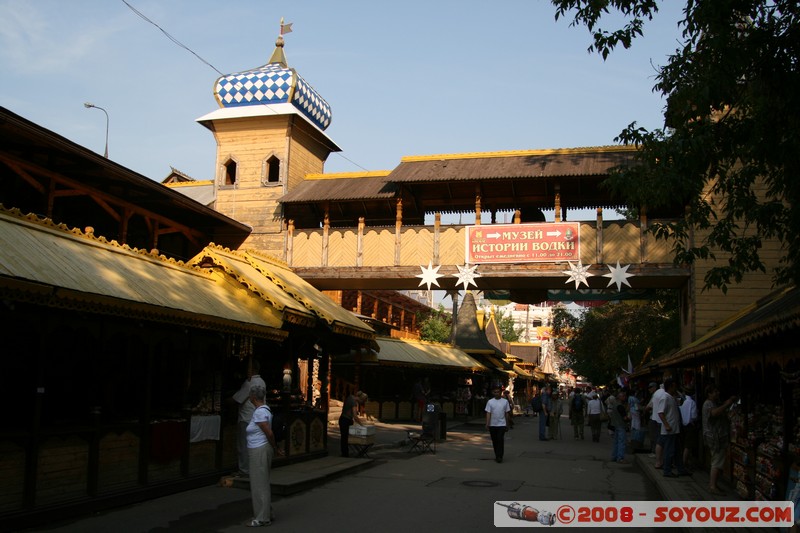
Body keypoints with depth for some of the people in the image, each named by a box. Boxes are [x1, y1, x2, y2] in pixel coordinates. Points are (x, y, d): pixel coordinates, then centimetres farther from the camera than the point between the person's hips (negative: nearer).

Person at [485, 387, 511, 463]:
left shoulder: (505, 401, 2)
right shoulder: (490, 402, 1)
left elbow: (507, 413, 9)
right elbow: (488, 413, -3)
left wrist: (507, 424, 10)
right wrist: (487, 424, -11)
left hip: (502, 424, -2)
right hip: (492, 425, 2)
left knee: (500, 440, -11)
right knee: (494, 441, 9)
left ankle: (500, 457, -10)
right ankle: (497, 456, 22)